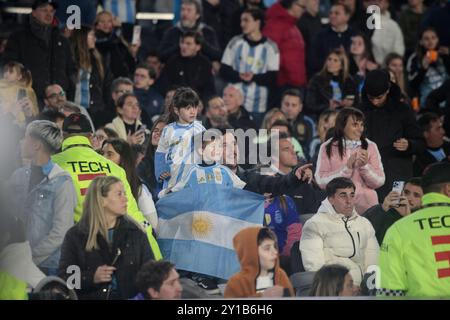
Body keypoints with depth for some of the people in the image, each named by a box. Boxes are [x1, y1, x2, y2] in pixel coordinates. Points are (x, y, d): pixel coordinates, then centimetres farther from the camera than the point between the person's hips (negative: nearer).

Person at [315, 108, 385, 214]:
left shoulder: (370, 147, 6)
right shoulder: (327, 148, 1)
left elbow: (379, 182, 1)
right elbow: (321, 181, -8)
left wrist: (365, 166, -15)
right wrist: (347, 167, -15)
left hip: (367, 206, 1)